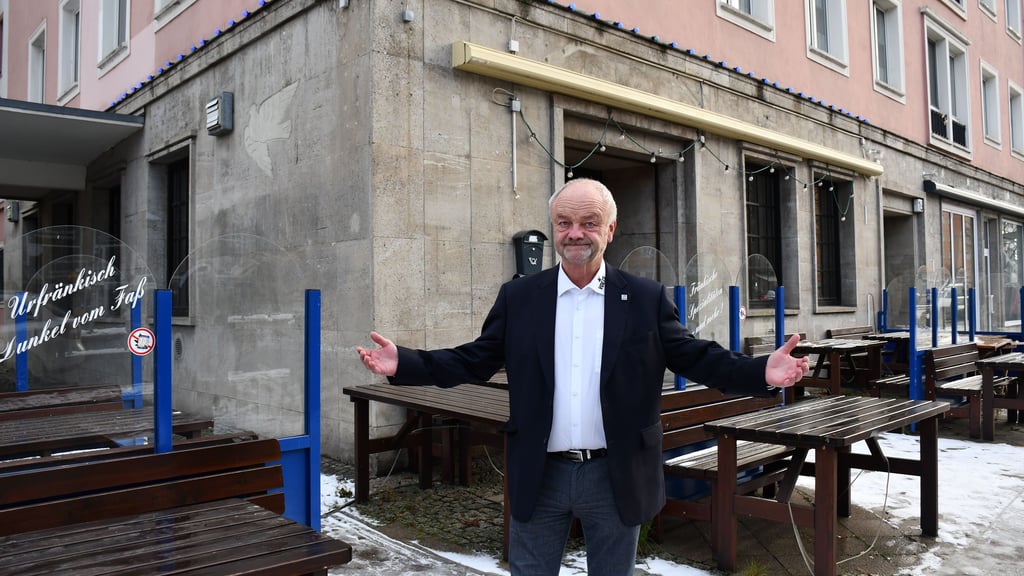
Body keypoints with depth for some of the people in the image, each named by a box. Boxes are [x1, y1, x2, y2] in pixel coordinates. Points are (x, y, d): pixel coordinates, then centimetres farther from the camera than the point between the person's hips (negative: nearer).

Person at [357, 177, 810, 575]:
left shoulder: (646, 299, -1)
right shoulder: (518, 298, 0)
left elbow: (696, 357, -3)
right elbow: (473, 361, 1)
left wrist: (763, 373, -19)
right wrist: (402, 364, -12)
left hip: (616, 478, 0)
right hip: (539, 477, 1)